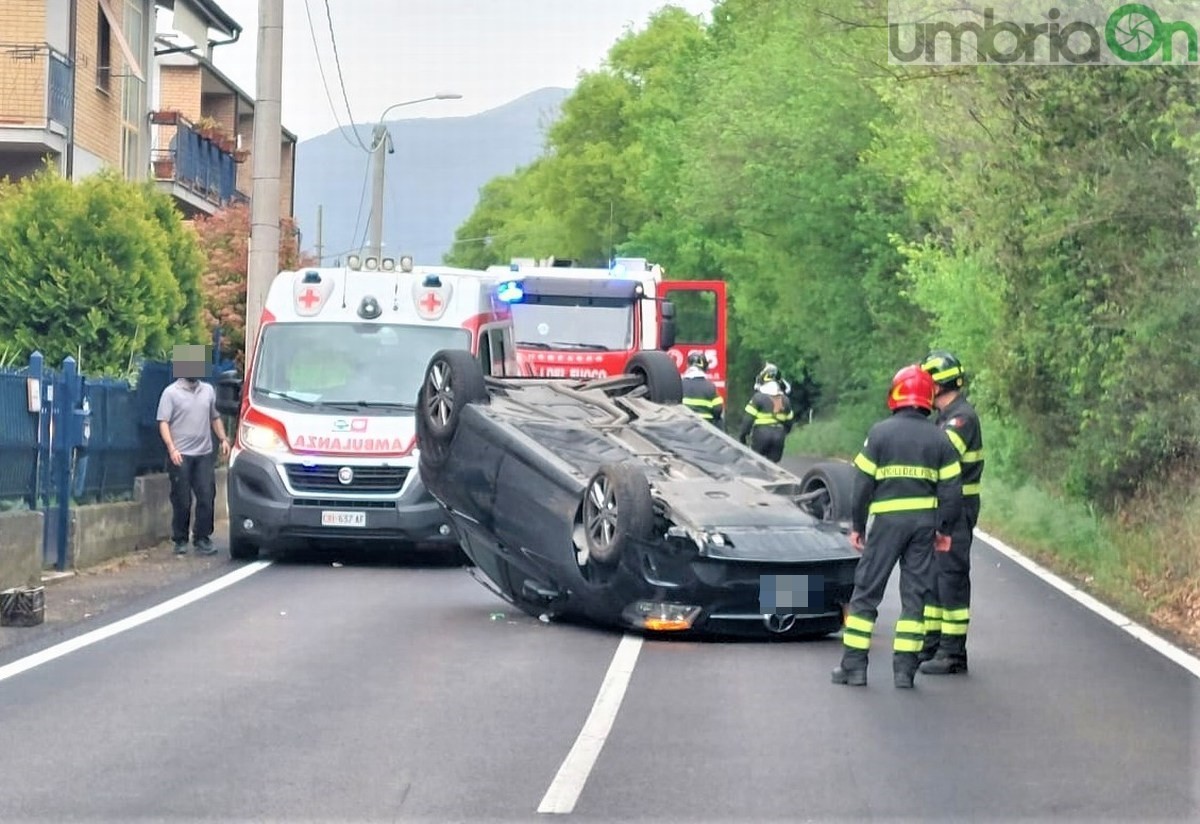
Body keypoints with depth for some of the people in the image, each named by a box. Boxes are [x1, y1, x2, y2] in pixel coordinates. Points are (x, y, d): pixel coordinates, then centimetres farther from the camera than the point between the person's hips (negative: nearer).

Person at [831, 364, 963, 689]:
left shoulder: (880, 432, -4)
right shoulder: (939, 438, 4)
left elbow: (863, 482, -4)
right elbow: (951, 488, 3)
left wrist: (857, 525, 5)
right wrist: (945, 529, 12)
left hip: (888, 519, -2)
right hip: (925, 521, 2)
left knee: (866, 591, 5)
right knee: (915, 594, 8)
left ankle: (854, 665, 4)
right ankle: (905, 668, 5)